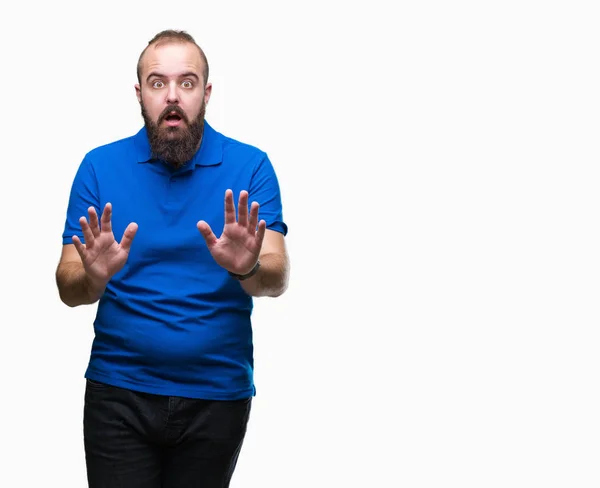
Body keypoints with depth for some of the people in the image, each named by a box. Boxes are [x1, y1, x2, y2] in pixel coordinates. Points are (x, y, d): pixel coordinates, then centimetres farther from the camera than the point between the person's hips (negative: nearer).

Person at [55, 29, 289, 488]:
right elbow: (68, 289, -4)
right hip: (119, 393, 0)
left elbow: (277, 278, -10)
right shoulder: (99, 167, -1)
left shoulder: (251, 166, -3)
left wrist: (247, 268, -32)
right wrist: (95, 276, -26)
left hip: (217, 395, 0)